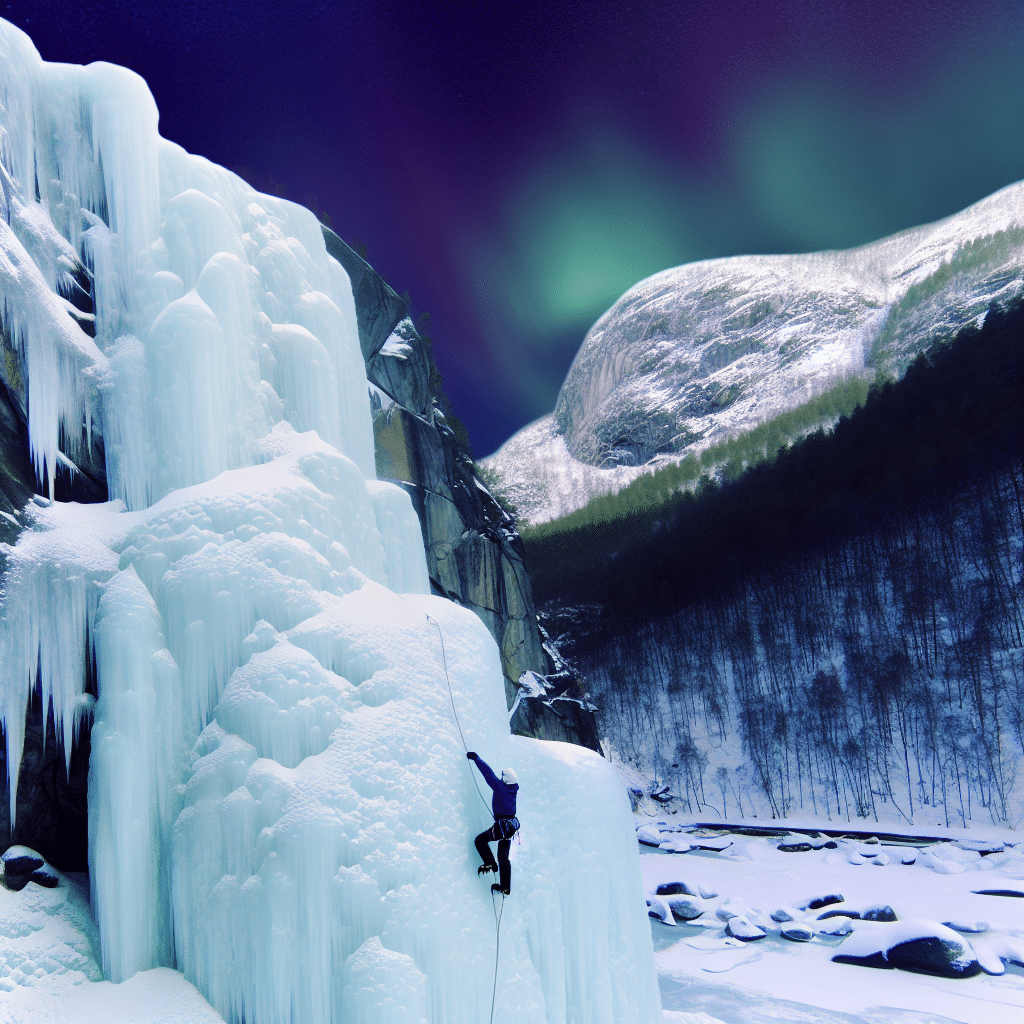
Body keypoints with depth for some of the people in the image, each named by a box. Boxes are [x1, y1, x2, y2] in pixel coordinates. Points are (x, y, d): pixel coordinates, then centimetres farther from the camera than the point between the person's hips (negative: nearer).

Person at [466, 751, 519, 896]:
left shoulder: (500, 786, -12)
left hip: (502, 825, -8)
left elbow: (488, 773, -8)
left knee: (480, 840, 12)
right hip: (511, 826, 8)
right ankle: (506, 888, 13)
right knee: (503, 856, 13)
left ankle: (490, 864, 1)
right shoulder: (513, 789, 6)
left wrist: (476, 758, 1)